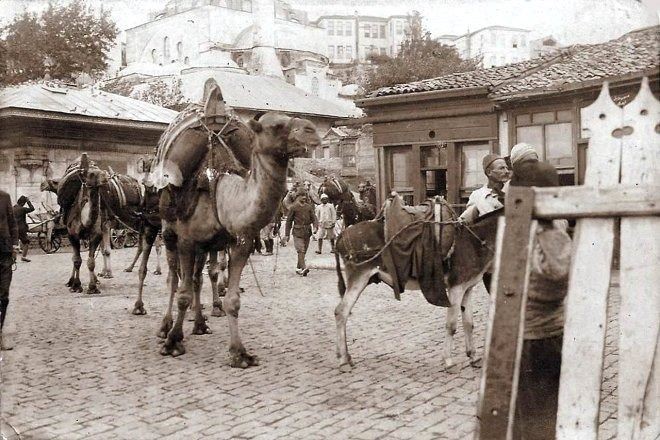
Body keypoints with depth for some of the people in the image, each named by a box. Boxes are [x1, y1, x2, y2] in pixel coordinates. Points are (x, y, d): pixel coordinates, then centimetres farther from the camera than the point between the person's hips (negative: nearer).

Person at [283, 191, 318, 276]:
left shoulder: (309, 207, 11)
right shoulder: (294, 207, 0)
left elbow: (313, 217, 8)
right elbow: (289, 221, 2)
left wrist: (315, 223, -17)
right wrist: (287, 235, 0)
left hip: (307, 232, 4)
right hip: (297, 232, -4)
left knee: (303, 251, 9)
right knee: (300, 250, -15)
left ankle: (298, 268, 20)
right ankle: (304, 268, -24)